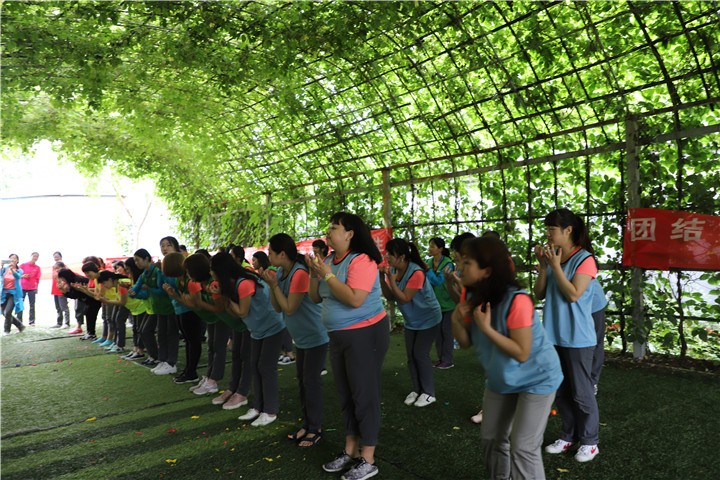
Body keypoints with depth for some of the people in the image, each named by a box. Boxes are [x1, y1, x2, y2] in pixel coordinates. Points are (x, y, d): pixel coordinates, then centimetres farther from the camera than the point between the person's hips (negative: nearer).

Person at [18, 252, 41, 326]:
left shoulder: (38, 268, 4)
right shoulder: (23, 265, 4)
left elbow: (37, 279, 4)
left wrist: (36, 288, -1)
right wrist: (23, 276, -15)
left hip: (32, 288, 0)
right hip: (22, 287, 0)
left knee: (32, 305, 0)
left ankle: (31, 321, 1)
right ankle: (19, 321, 6)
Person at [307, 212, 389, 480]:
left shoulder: (361, 260, -18)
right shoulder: (329, 262, 6)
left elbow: (355, 299, -29)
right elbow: (316, 298, 11)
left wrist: (328, 275, -21)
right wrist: (315, 274, -5)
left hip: (365, 335, -8)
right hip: (338, 337, 9)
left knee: (364, 395, 1)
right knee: (346, 395, 16)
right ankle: (350, 452, 30)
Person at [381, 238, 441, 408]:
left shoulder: (416, 273, -29)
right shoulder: (393, 270, -8)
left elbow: (404, 298, -28)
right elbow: (390, 297, -7)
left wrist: (391, 279, -32)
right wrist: (382, 279, -20)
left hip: (428, 320, -7)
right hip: (411, 321, 7)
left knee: (420, 354, -5)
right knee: (411, 355, 9)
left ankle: (429, 393, 8)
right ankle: (417, 389, 23)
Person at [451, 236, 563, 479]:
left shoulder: (516, 300, -33)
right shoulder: (470, 296, -10)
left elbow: (521, 353, -30)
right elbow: (466, 343, -4)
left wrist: (486, 328, -35)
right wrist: (456, 320, -24)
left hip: (536, 379, -7)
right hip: (501, 378, 7)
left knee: (523, 447, -5)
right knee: (492, 438, 17)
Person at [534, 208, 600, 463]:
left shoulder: (585, 259, -12)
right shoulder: (552, 257, 7)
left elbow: (573, 294, -20)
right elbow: (539, 294, 4)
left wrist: (555, 265, -20)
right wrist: (543, 265, -7)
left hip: (577, 338, -7)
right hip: (554, 335, 7)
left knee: (581, 392, 5)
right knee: (559, 390, 15)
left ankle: (589, 441, 20)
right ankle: (568, 435, 29)